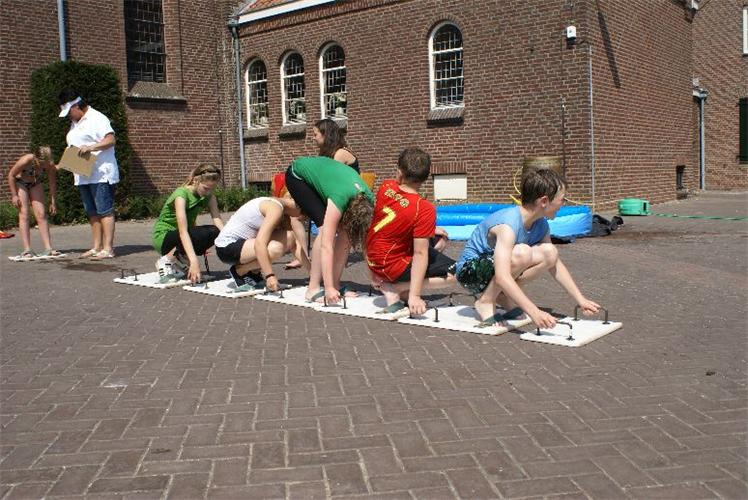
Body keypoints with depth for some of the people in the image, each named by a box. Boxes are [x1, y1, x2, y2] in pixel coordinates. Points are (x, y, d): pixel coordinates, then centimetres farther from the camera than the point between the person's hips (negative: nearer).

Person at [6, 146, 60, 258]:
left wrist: (52, 202, -8)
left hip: (35, 184, 3)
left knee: (41, 215, -5)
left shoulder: (50, 165, -24)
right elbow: (11, 175, -21)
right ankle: (27, 250, -18)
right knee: (24, 214, -13)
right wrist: (14, 195, -20)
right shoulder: (26, 160, -34)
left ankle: (48, 248, -7)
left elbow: (52, 183, -9)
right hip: (20, 183, -3)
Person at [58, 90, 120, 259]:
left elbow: (111, 139, -18)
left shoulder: (96, 118, -7)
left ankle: (108, 248, -9)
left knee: (105, 211, -8)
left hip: (101, 174, -9)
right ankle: (97, 247, 14)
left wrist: (90, 147, -28)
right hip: (83, 176, 9)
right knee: (92, 213, 10)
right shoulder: (75, 123, 22)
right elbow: (73, 148, 27)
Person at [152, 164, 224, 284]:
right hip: (163, 237, -7)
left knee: (215, 232, -23)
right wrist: (194, 261, -47)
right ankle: (168, 260, -12)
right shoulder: (181, 194, -26)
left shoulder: (208, 196, -6)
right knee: (204, 234, -33)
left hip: (186, 236, 7)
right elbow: (182, 231, -36)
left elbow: (218, 221, -16)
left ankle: (180, 259, -2)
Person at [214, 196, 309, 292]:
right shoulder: (276, 208, -20)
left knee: (289, 238, -3)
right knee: (275, 249, -30)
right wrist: (269, 275, -35)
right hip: (227, 247, -9)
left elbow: (296, 247, 11)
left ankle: (254, 272, 7)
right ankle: (238, 271, -7)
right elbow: (259, 244, -31)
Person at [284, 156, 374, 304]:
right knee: (326, 228, -24)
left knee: (345, 233, -9)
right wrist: (328, 288, -43)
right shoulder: (340, 198, -39)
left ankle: (335, 285, -1)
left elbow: (365, 239, -12)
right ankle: (313, 289, -19)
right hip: (298, 176, -6)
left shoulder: (368, 201, -21)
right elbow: (326, 246, -40)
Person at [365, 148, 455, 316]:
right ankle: (393, 288, -5)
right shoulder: (425, 209, -24)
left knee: (440, 240, 20)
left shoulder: (386, 187, -8)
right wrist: (414, 296, -24)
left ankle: (404, 292, 8)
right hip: (392, 267, -7)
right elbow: (420, 253, -25)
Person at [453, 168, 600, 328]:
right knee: (521, 252, -34)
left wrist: (581, 300, 1)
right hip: (470, 270, -8)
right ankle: (485, 301, -15)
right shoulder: (508, 224, -31)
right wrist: (533, 312, -47)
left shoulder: (541, 225, -4)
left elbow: (556, 265, 6)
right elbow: (502, 277, -41)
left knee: (549, 253, -13)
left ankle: (502, 296, -1)